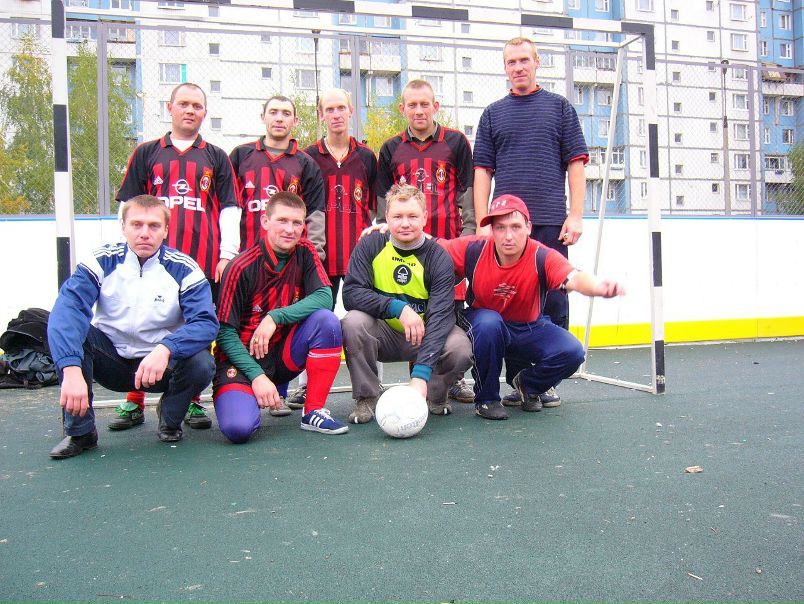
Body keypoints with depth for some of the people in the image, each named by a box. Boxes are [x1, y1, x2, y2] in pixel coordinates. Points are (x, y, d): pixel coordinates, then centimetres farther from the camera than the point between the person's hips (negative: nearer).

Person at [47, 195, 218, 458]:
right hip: (111, 361, 1)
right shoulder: (103, 262, -10)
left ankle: (170, 418, 4)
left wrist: (165, 349, -44)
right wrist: (71, 370, -42)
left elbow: (205, 323, -24)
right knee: (66, 330, -24)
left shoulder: (184, 269, -12)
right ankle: (80, 431, -11)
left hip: (161, 365, -1)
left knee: (201, 364, -31)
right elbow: (67, 308, -26)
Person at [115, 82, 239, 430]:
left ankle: (192, 402, 13)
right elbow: (129, 206, 12)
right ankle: (134, 404, 10)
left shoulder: (216, 158, 15)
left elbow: (228, 208, 9)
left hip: (204, 260, 0)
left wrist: (228, 254, 0)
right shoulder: (147, 153, 14)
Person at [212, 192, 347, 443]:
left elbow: (324, 297, -15)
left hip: (283, 354, 4)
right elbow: (225, 332, -13)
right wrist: (257, 375, -22)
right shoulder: (241, 267, -16)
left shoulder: (305, 253, -3)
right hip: (242, 357, -4)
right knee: (238, 428, -29)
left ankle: (314, 412, -13)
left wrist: (275, 317, -25)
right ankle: (247, 397, 9)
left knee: (326, 320, -24)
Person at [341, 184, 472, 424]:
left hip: (425, 338, -1)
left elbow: (440, 316, -26)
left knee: (460, 349, -30)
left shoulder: (439, 257, -15)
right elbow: (350, 293, -19)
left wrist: (420, 375, -39)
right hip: (383, 334, 1)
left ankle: (435, 393, 5)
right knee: (353, 322, -30)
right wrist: (398, 308, -33)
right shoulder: (370, 246, -9)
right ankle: (366, 398, -10)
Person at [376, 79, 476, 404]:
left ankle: (454, 378, 13)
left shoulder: (456, 142, 8)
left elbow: (467, 192, 6)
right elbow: (383, 201, 15)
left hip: (449, 241, -1)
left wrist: (468, 234, -1)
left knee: (452, 309, 1)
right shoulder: (391, 149, 13)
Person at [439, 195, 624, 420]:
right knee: (489, 322, -38)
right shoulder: (473, 250, -20)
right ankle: (486, 398, -13)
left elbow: (573, 278, -45)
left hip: (530, 330, 1)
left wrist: (601, 287, -66)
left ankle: (526, 384, 11)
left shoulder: (543, 257, -25)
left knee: (572, 352, -23)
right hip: (484, 324, -1)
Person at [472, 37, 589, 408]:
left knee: (553, 300, 1)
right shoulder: (493, 114, 14)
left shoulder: (560, 107, 11)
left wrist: (575, 215, -5)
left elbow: (576, 163, 5)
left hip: (551, 222, -1)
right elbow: (483, 170, 10)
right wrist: (482, 222, 0)